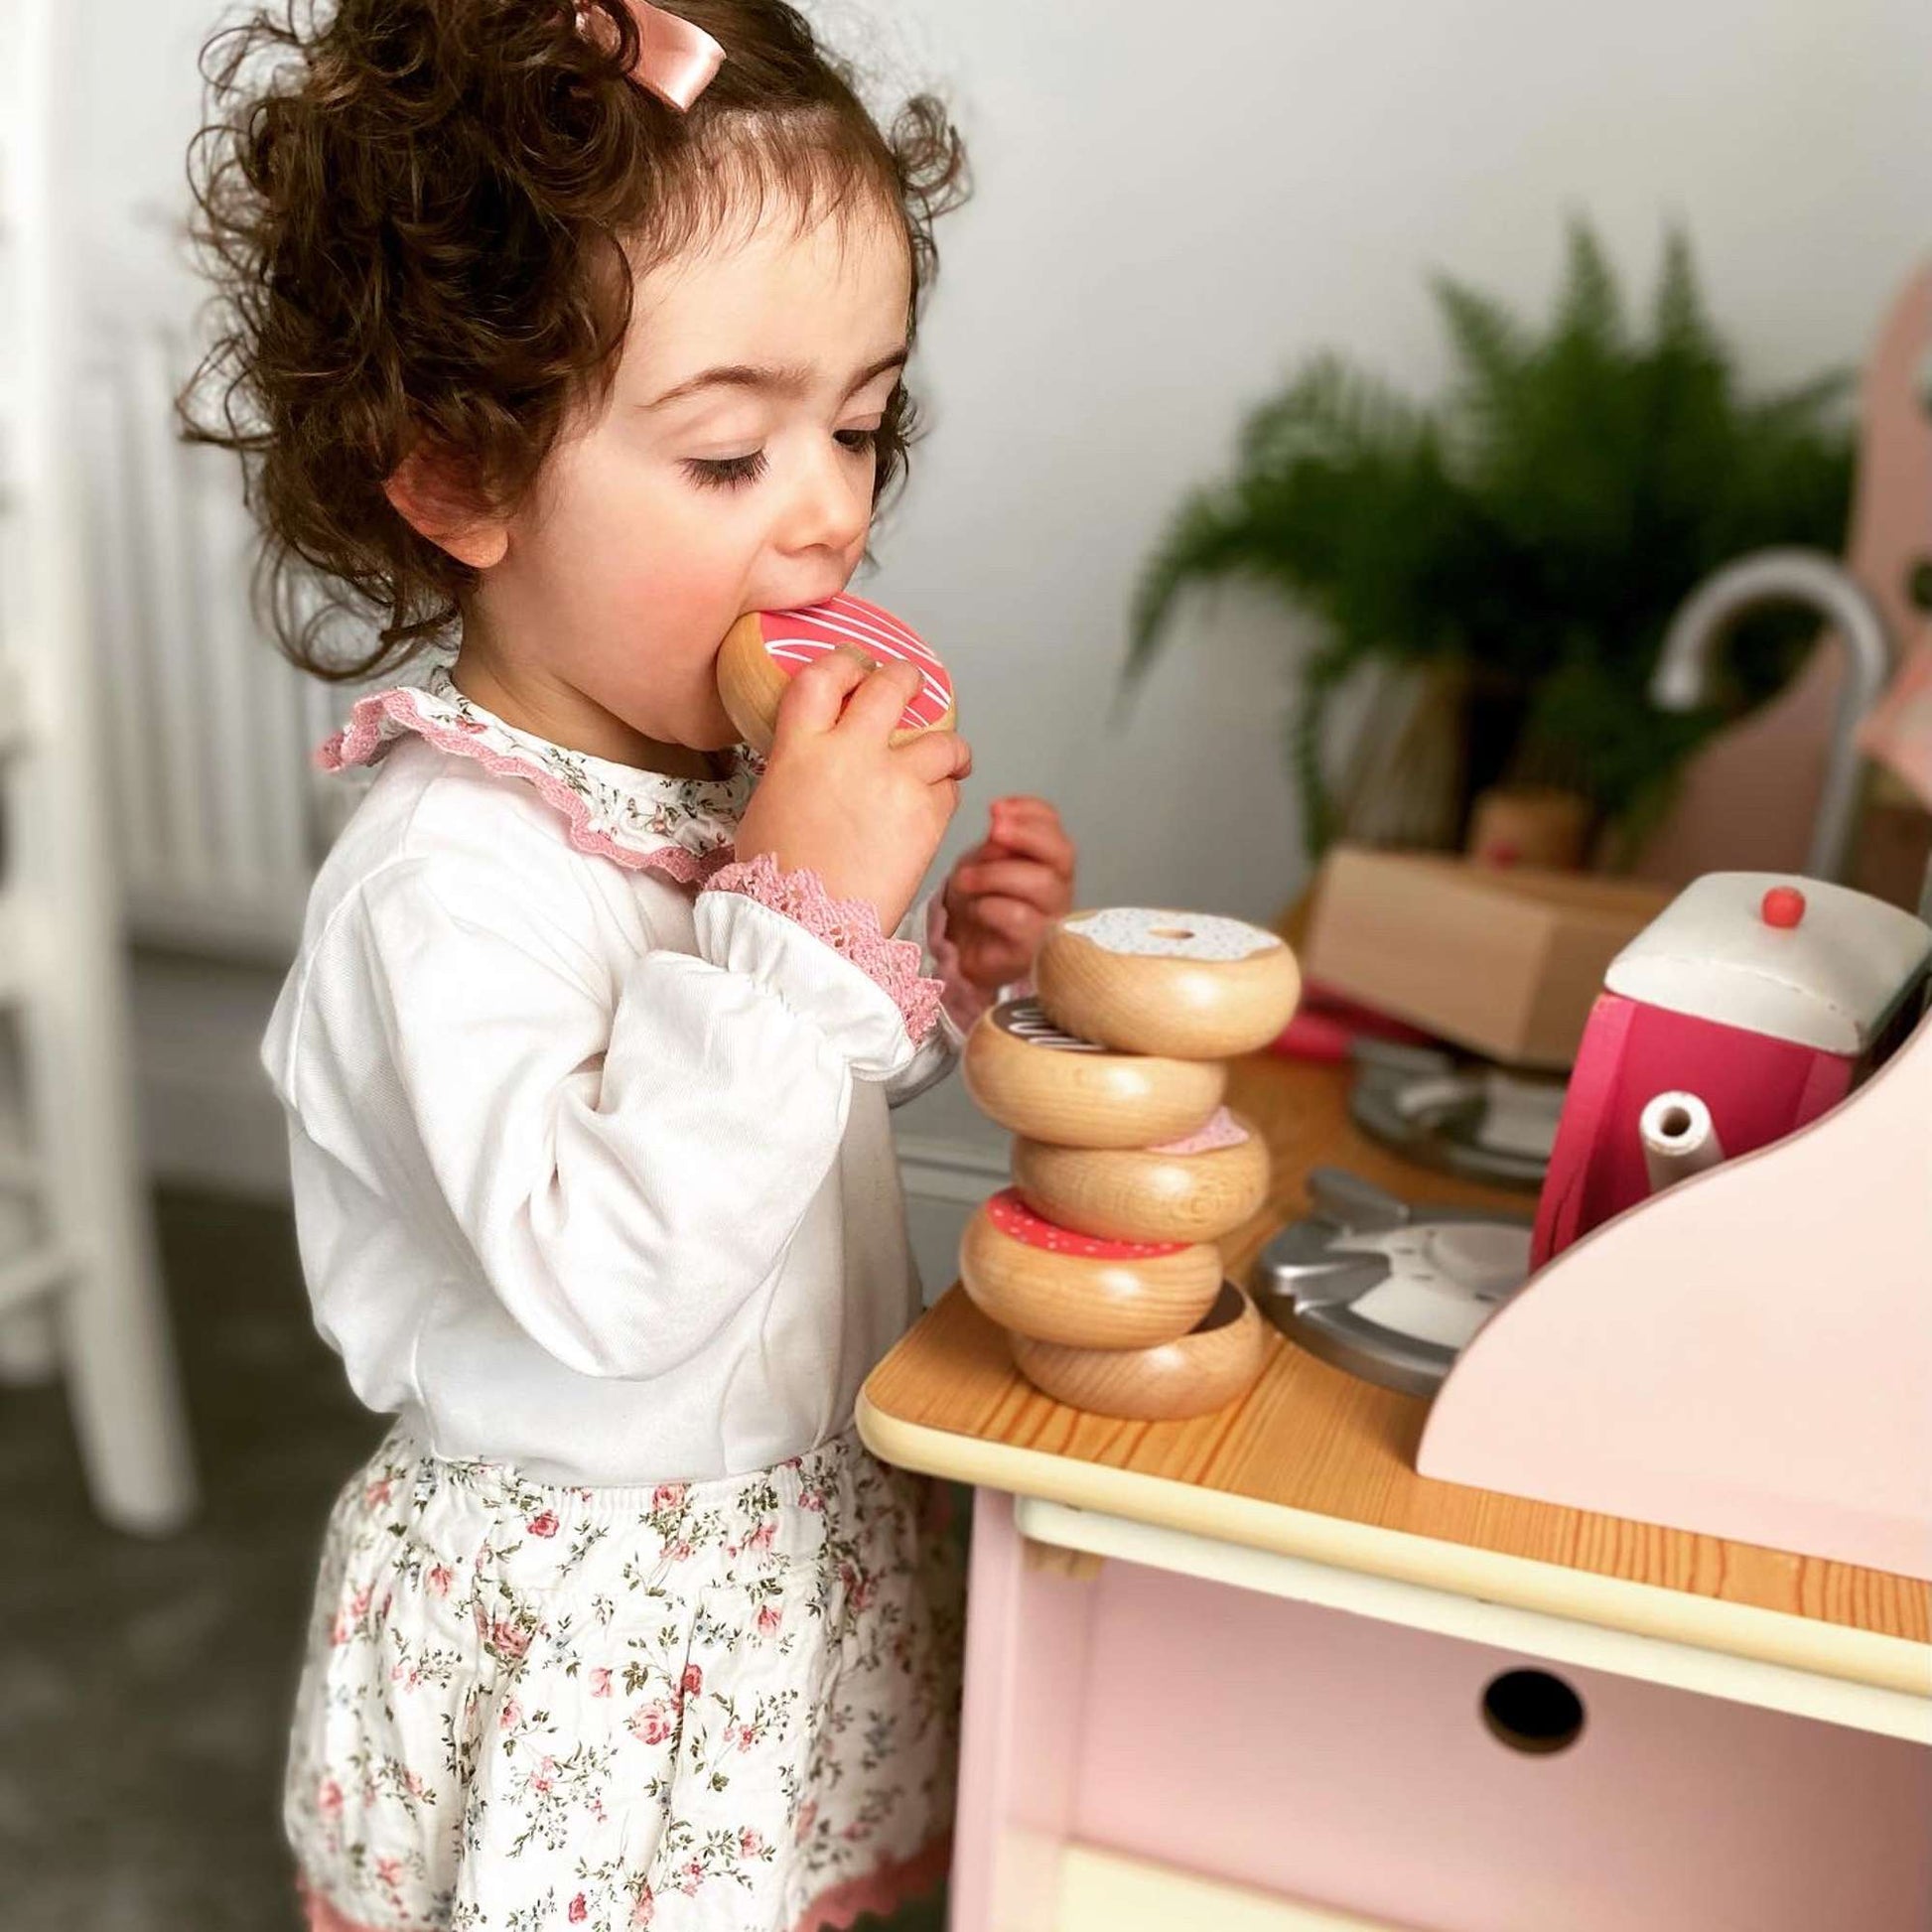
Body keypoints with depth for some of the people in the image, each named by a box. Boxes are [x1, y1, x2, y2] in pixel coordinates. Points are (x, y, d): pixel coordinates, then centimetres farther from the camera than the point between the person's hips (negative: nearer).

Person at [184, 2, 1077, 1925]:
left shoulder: (744, 775, -2)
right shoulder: (446, 877, -28)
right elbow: (600, 1276, -34)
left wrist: (937, 971, -7)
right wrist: (804, 915, -35)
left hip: (817, 1535, 7)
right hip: (588, 1632, -7)